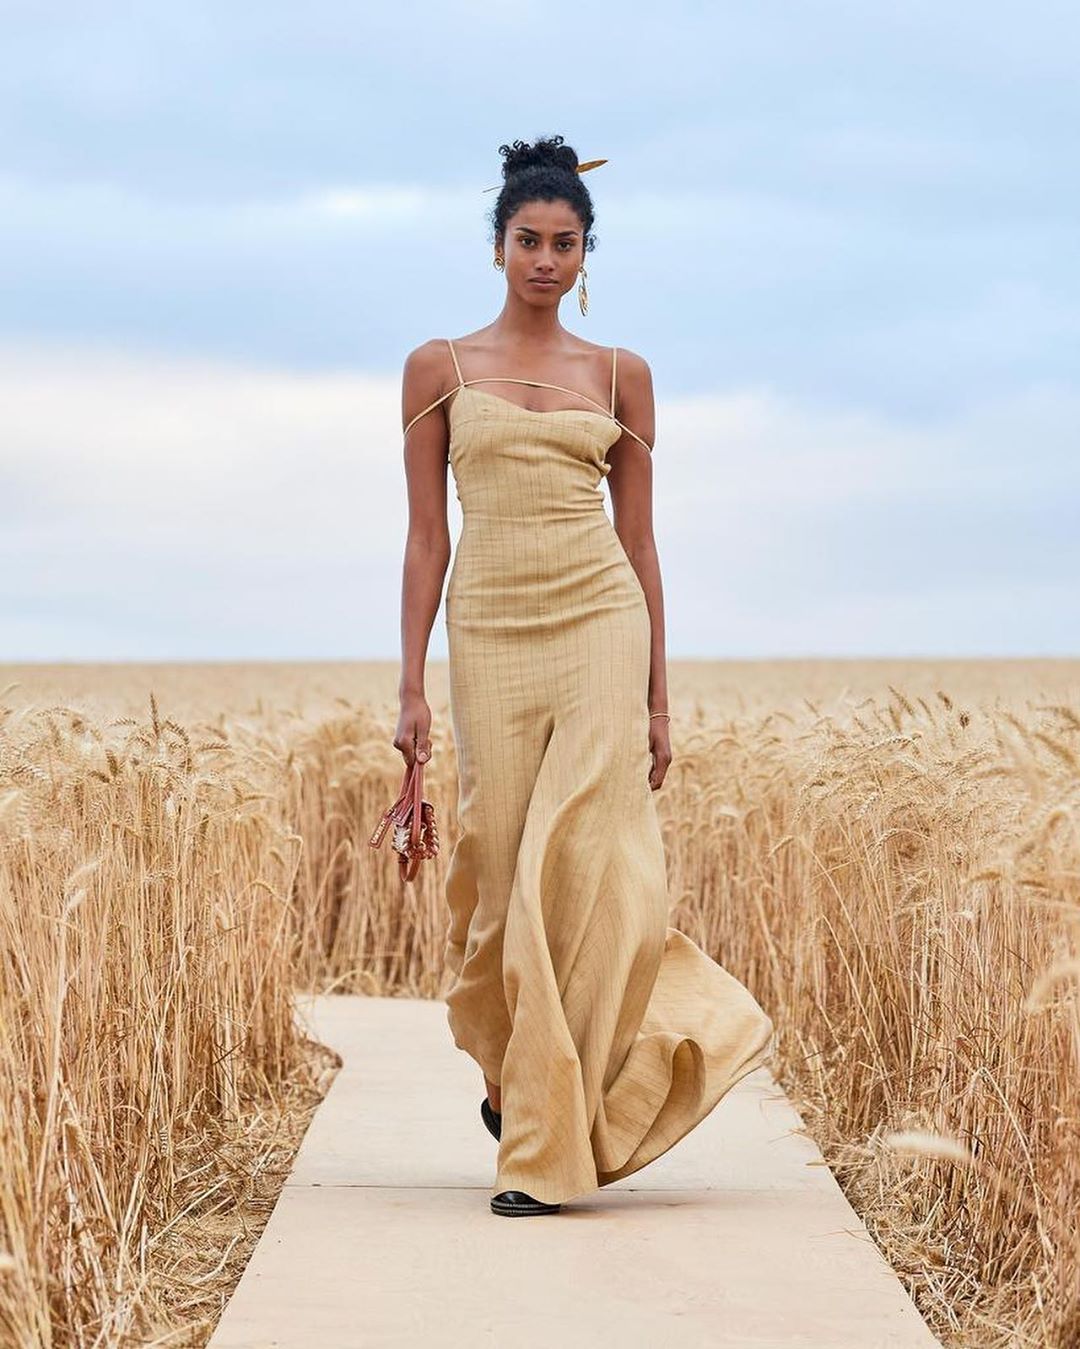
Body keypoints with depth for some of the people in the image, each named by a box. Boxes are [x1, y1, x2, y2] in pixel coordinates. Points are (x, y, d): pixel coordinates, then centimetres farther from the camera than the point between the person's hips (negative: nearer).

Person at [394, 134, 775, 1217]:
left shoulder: (620, 374, 9)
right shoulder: (439, 368, 7)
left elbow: (639, 538, 10)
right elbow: (427, 536, 6)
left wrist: (658, 698, 7)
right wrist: (410, 689, 0)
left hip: (600, 628, 0)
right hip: (491, 638, 0)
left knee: (581, 872, -9)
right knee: (501, 874, 2)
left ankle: (541, 1142, -2)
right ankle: (516, 1080, 30)